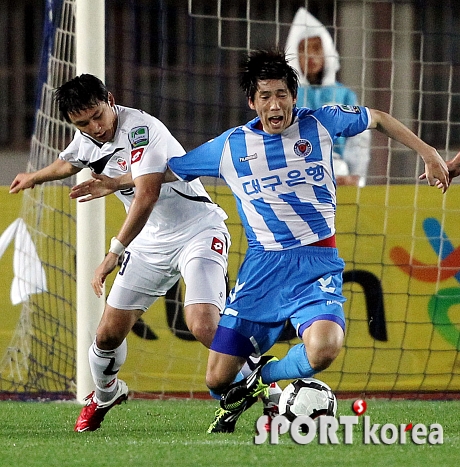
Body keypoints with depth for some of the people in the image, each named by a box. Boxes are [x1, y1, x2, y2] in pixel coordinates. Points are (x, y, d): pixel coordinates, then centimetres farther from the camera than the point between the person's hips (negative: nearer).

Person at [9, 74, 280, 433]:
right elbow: (69, 163, 28)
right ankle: (105, 395, 39)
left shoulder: (140, 130, -25)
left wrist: (114, 253, -33)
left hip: (198, 232, -8)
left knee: (203, 326, -28)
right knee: (109, 334, 8)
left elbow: (147, 196, -34)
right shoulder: (86, 139, 2)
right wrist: (35, 177, 49)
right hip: (151, 242, 8)